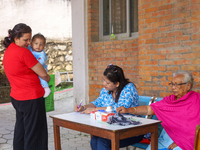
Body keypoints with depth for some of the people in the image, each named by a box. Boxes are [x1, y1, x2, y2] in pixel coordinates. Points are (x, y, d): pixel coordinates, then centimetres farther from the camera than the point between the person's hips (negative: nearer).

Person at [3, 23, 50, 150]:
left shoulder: (8, 51, 11)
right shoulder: (23, 52, -17)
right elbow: (43, 74, -14)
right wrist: (48, 78, 8)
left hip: (17, 98, 9)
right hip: (31, 98, -9)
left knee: (20, 131, 18)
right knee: (34, 135, 0)